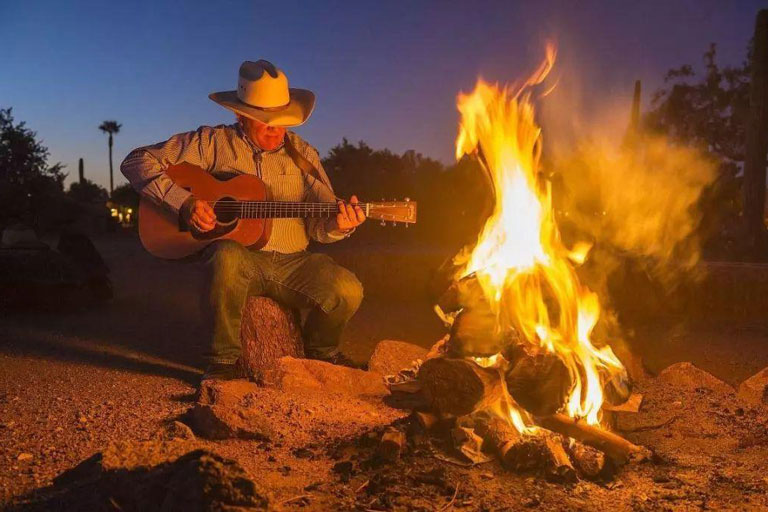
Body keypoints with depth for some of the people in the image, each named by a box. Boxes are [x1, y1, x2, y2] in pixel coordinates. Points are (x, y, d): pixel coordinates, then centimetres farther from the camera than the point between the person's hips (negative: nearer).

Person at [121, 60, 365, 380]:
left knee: (347, 290, -24)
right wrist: (183, 202, -14)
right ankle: (224, 359, -17)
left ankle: (320, 351, 11)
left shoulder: (302, 154, 11)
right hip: (240, 258, -2)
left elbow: (319, 224, 7)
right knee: (227, 257, -39)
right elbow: (137, 162, 0)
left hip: (293, 263, 3)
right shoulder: (213, 143, 2)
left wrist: (339, 224, -18)